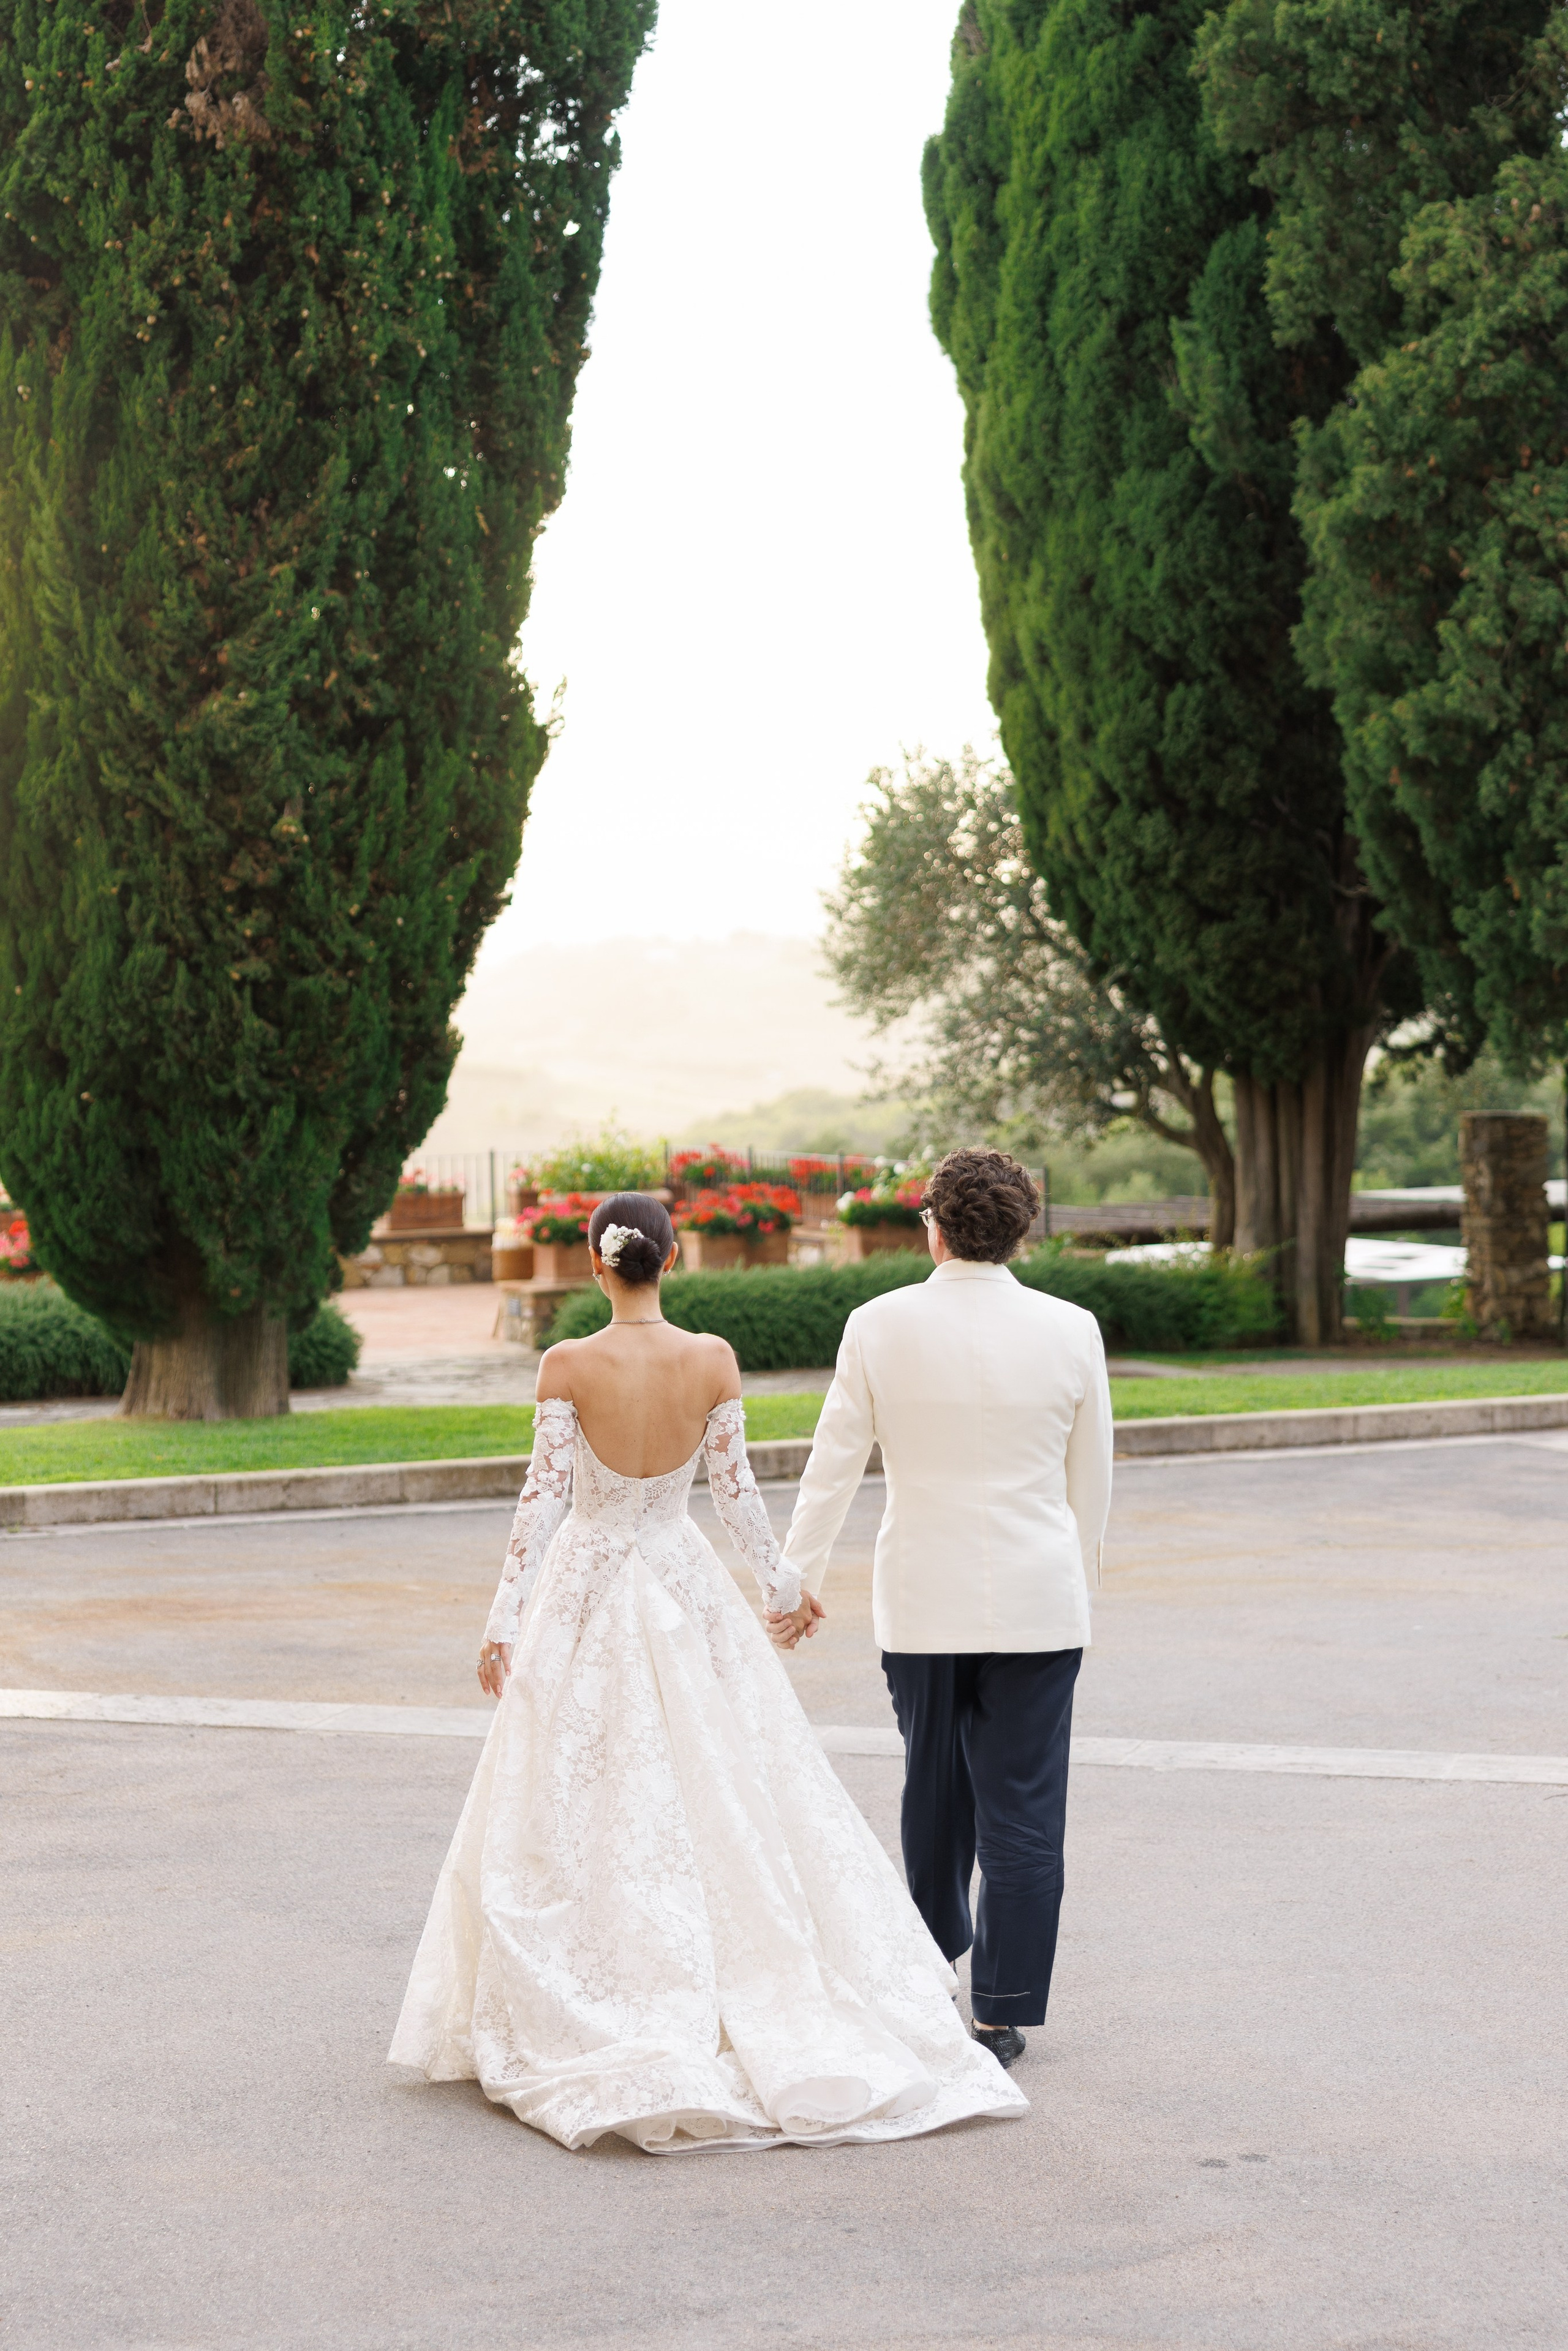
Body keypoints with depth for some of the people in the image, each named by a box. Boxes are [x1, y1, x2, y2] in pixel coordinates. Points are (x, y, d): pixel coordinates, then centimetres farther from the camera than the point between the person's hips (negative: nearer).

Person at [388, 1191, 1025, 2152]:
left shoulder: (568, 1366, -14)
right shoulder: (714, 1360, -7)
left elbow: (545, 1497, -12)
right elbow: (735, 1488, -1)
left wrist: (504, 1621, -6)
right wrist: (783, 1583, 14)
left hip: (585, 1596, -2)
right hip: (686, 1589, 2)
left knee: (581, 1812, 6)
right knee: (727, 1800, 11)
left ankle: (591, 2031, 6)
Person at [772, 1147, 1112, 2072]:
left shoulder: (879, 1326, -6)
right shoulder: (1071, 1330, -5)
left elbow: (834, 1464, 0)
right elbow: (1091, 1480, 5)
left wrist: (801, 1578, 10)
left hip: (921, 1602, 1)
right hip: (1036, 1602, -1)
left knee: (934, 1788, 19)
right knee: (1022, 1811, 3)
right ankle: (1004, 2014, 4)